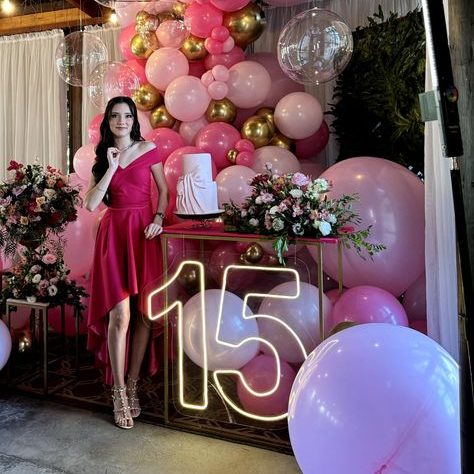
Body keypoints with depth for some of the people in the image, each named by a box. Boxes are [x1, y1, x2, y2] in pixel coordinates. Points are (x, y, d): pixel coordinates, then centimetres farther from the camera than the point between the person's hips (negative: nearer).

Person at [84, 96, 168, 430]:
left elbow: (163, 190, 10)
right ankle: (119, 393, 3)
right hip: (114, 233, 0)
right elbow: (91, 204, 0)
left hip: (144, 232, 0)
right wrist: (112, 167, -5)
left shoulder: (148, 149, 7)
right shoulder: (102, 159, 11)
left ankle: (132, 384, 17)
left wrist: (158, 218, -6)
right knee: (119, 315, -9)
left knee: (144, 314, 1)